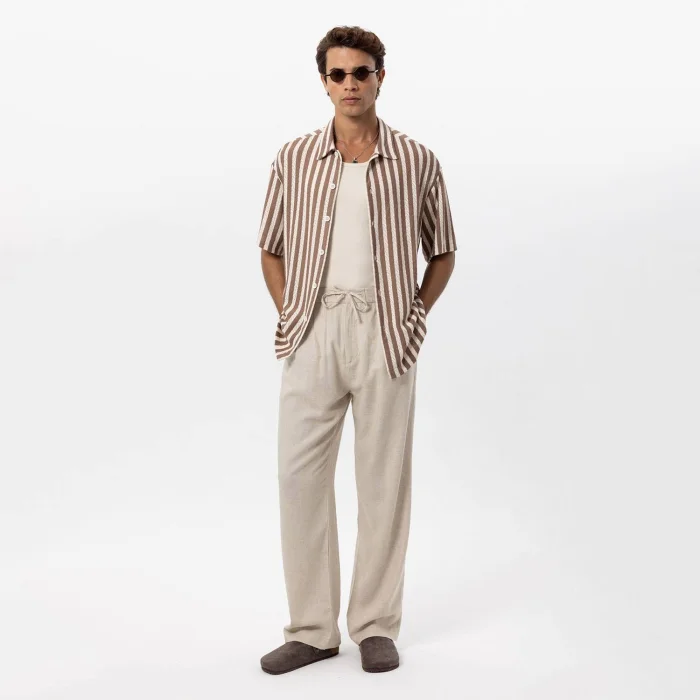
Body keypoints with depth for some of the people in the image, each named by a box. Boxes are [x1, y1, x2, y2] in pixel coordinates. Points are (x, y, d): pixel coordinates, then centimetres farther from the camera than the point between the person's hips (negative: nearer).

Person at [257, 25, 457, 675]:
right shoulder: (294, 158, 5)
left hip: (385, 334, -1)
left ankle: (376, 626, 17)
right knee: (300, 476, 2)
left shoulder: (417, 161, 3)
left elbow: (441, 252, 13)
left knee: (383, 480, 5)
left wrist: (415, 316, 2)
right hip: (312, 333, 1)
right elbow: (272, 247, 15)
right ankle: (311, 628, 14)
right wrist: (288, 316, 5)